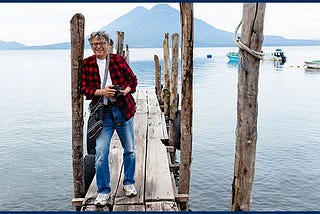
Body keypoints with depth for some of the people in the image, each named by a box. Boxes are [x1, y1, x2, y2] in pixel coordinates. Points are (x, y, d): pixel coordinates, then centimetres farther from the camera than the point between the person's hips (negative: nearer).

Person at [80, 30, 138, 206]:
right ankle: (103, 191, 13)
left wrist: (126, 90, -13)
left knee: (130, 150, 10)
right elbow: (83, 88, 1)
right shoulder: (86, 64, 4)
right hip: (102, 114, -1)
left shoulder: (118, 59, 3)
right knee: (100, 153, -5)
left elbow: (132, 79, 7)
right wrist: (100, 92, -16)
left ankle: (129, 183, 32)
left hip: (123, 110, 1)